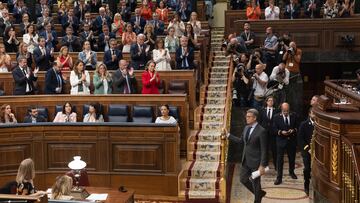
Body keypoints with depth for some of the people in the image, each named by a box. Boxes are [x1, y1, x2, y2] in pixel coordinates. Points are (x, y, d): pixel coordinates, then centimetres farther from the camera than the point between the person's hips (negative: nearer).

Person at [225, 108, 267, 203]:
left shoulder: (261, 131, -18)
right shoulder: (246, 128, 5)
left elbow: (264, 150, -18)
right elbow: (241, 141, 19)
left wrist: (262, 166, -20)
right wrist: (228, 135, 13)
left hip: (255, 162, -8)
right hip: (246, 160, 8)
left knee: (255, 183, 6)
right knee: (243, 179, 14)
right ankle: (259, 193, 34)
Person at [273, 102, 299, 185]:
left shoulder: (294, 116, -1)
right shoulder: (277, 117, -5)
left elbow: (297, 126, 4)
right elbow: (275, 129, -4)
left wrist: (293, 130, -16)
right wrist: (281, 132, -21)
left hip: (292, 140, 2)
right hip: (281, 140, -2)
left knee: (292, 157, 18)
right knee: (279, 159, -4)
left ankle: (291, 172, 42)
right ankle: (279, 178, 1)